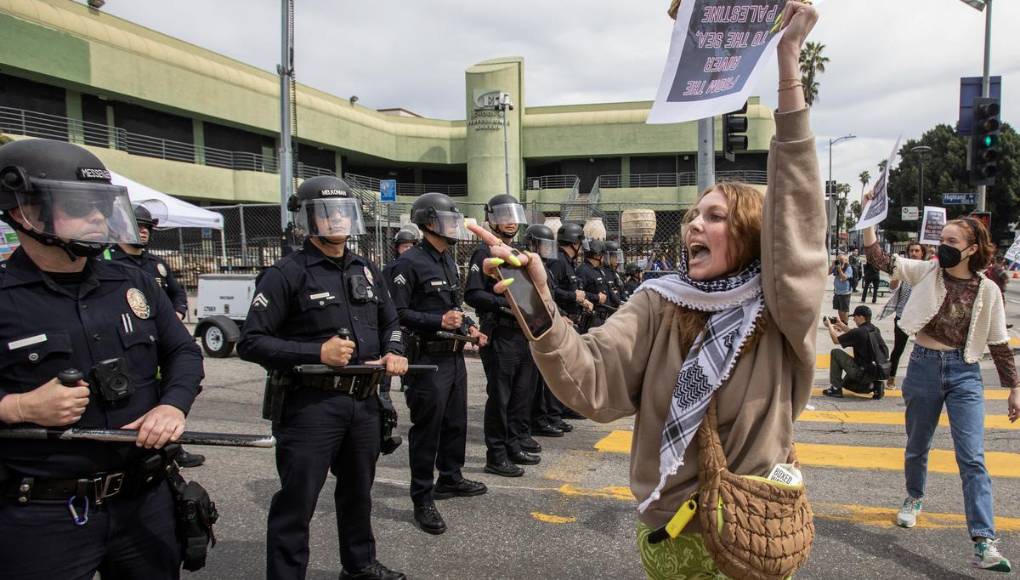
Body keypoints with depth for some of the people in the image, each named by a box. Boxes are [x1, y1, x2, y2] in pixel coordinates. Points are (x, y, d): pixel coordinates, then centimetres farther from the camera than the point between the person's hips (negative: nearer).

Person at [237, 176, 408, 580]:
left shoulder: (367, 271, 10)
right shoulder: (287, 273, -9)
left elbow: (390, 323, 23)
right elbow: (250, 342, -13)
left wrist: (394, 353, 1)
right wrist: (316, 353, -21)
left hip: (364, 400, 7)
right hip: (310, 404, -6)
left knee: (358, 491, 22)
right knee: (297, 501, 0)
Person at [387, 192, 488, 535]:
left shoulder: (448, 260, 15)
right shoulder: (411, 262, -13)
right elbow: (398, 312, -18)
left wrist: (469, 327, 10)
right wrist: (439, 322, -24)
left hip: (454, 355, 9)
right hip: (429, 357, -9)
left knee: (456, 422, 18)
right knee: (427, 428, -1)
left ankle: (450, 479, 36)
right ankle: (422, 500, 9)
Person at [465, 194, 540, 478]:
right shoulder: (485, 254, -7)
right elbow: (472, 294, -17)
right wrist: (505, 303, -23)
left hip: (525, 335, 8)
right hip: (500, 336, -8)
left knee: (523, 395, 13)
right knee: (499, 398, -2)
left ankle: (515, 447, 26)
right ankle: (496, 457, 8)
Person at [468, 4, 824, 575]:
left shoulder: (780, 307, -11)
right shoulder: (658, 305, -7)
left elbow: (797, 209, -23)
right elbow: (592, 384, -20)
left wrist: (789, 63, -29)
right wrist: (541, 306, -38)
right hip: (672, 529, 1)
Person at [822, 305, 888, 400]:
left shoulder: (859, 332, -18)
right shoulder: (875, 330, 6)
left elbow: (836, 340, -6)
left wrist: (829, 325, 9)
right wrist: (845, 328, 25)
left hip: (864, 373, -8)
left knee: (835, 353, 1)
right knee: (846, 382, 29)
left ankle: (835, 389, 3)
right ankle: (875, 385, 10)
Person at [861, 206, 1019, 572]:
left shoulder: (987, 290, -3)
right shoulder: (926, 272, -1)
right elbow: (879, 258, -6)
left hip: (965, 375, -1)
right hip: (924, 367, 1)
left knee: (972, 458, -9)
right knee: (917, 447, 17)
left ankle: (984, 543, -9)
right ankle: (914, 498, 45)